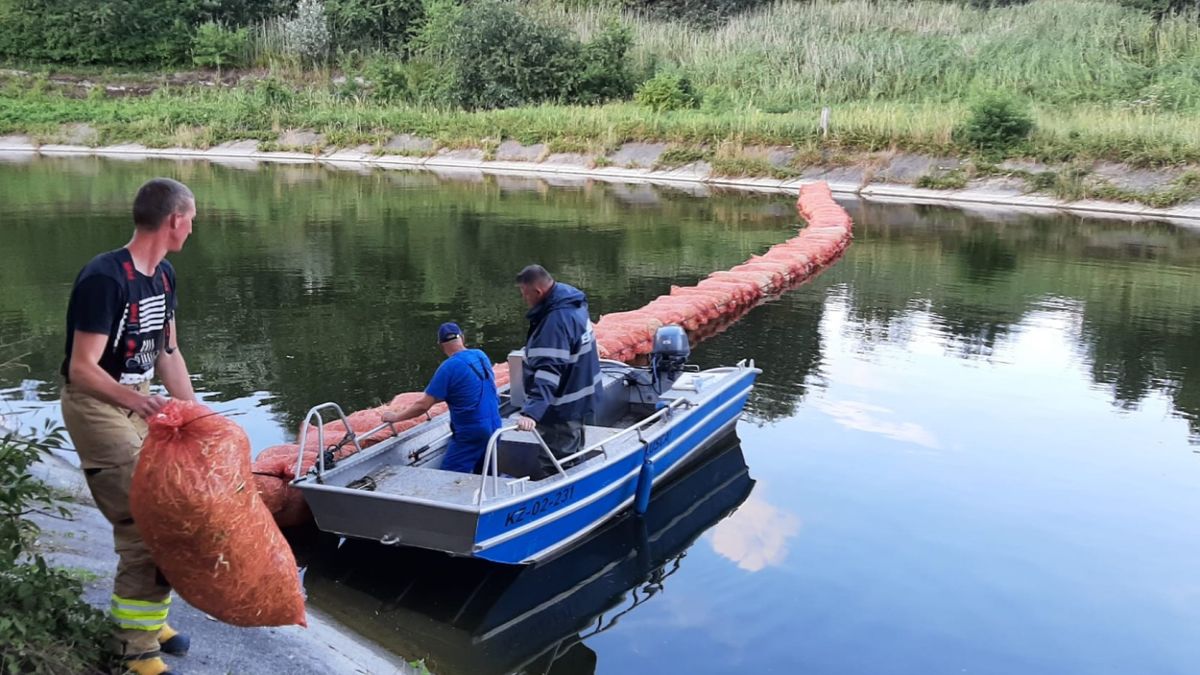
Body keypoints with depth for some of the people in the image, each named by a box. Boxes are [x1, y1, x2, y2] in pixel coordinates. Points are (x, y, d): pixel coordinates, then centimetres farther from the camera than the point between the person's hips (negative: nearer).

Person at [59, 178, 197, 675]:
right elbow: (82, 369, -25)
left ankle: (148, 619, 28)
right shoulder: (104, 278, -24)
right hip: (96, 406, -8)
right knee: (141, 527, -9)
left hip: (140, 400, 8)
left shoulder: (164, 276, 3)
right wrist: (135, 400, -41)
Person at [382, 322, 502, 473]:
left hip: (471, 434, -7)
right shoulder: (481, 356, 4)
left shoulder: (450, 367, -16)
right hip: (493, 428, 7)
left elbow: (423, 405, -16)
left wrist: (395, 417, -2)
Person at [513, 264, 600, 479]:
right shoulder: (573, 304, 3)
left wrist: (532, 412, -46)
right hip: (576, 403, 11)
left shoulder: (556, 321, -30)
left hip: (562, 411, -11)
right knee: (571, 458, 28)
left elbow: (548, 371, -39)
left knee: (553, 471, -4)